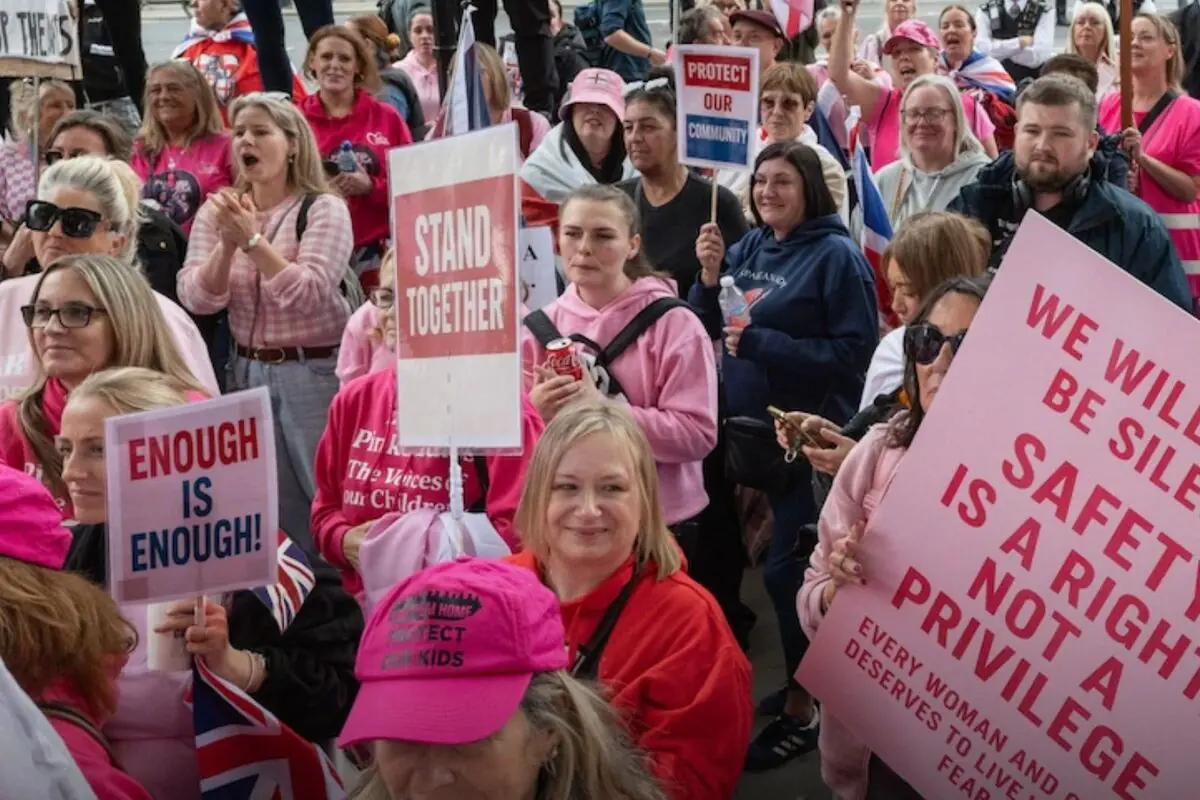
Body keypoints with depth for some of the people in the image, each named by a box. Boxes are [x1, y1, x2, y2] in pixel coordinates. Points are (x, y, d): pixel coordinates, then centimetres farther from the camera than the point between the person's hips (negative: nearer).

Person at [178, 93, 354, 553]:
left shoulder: (323, 208, -8)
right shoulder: (217, 211, 5)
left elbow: (307, 296, -20)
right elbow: (196, 299, -4)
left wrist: (253, 239, -25)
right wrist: (227, 244, -19)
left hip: (314, 372, -4)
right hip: (247, 371, 5)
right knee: (272, 506, 11)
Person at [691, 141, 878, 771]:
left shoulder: (836, 255, -12)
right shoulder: (749, 246, 7)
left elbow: (855, 353, -18)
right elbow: (706, 328, 10)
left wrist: (760, 343, -20)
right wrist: (708, 276, -9)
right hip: (748, 430, 7)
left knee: (788, 567, -3)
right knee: (772, 561, 17)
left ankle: (804, 708, 12)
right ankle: (797, 683, 33)